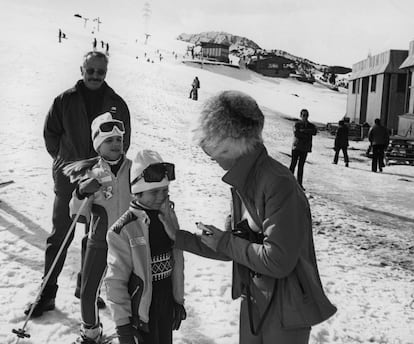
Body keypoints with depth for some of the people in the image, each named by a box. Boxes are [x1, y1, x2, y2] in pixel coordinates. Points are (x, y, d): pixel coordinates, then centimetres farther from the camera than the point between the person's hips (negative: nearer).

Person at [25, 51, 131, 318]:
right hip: (68, 178, -1)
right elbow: (50, 133, 7)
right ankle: (48, 292, 15)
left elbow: (122, 142, 8)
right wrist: (64, 161, 6)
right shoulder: (65, 100, -2)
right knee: (59, 237, 4)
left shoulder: (117, 104, 1)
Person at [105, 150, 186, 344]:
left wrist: (179, 300, 12)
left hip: (167, 304, 5)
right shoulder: (124, 230, -19)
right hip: (141, 308, -5)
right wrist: (122, 323, -13)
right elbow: (116, 280, -15)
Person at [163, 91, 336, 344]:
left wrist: (224, 242, -18)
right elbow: (231, 249, 9)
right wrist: (179, 238, 4)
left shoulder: (278, 183, -25)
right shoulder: (242, 183, 3)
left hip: (286, 311, -8)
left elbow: (277, 261, -29)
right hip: (252, 304, 8)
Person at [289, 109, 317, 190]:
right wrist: (307, 135, -11)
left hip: (305, 148, 4)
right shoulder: (297, 124, 1)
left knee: (301, 166, 7)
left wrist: (303, 130, -15)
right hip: (296, 147, -4)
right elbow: (296, 133, -14)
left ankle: (299, 184, 10)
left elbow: (314, 132, -9)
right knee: (293, 165, -4)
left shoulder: (311, 125, 11)